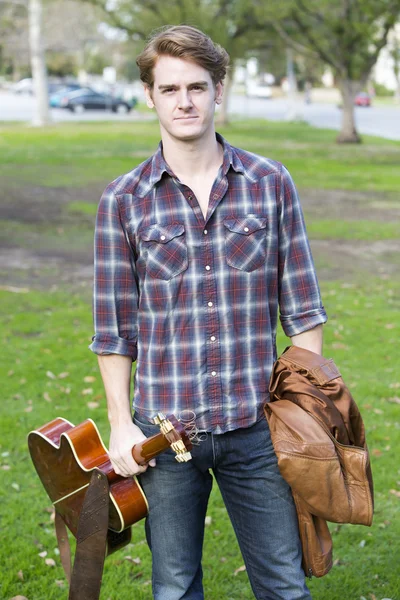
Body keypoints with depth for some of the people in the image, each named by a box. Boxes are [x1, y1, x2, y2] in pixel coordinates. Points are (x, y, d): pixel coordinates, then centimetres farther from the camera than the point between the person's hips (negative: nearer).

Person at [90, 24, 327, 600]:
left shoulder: (271, 183, 1)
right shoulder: (123, 200, -1)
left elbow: (301, 308, 4)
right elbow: (114, 327, 2)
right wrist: (121, 424, -1)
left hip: (256, 426, 0)